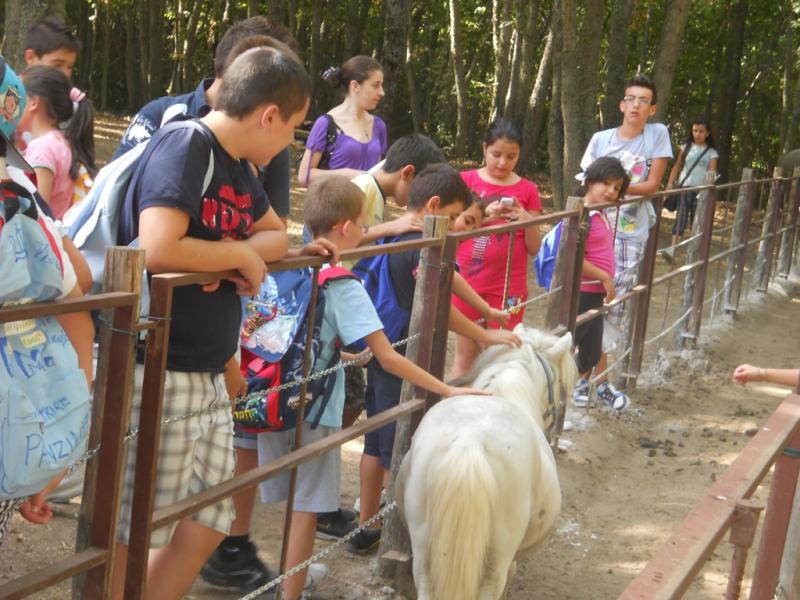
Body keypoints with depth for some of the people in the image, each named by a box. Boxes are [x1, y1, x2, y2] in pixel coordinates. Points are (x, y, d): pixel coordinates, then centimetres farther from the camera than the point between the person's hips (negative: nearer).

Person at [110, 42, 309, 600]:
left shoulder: (239, 166, 10)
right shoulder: (185, 143, -16)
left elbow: (278, 236, 21)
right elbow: (158, 250, -29)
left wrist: (241, 253, -3)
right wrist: (242, 254, -12)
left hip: (208, 375, 9)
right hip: (158, 373, -9)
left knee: (207, 525, 14)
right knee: (130, 538, 0)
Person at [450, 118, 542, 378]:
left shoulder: (527, 190, 3)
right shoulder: (466, 180, 1)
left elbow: (534, 248, 5)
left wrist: (527, 219, -14)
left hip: (508, 288, 0)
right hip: (468, 283, 0)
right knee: (466, 354, 7)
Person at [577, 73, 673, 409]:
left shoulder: (657, 134, -1)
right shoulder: (601, 139, 2)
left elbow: (652, 185, -5)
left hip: (630, 236, 0)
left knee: (614, 305, 5)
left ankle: (600, 380, 17)